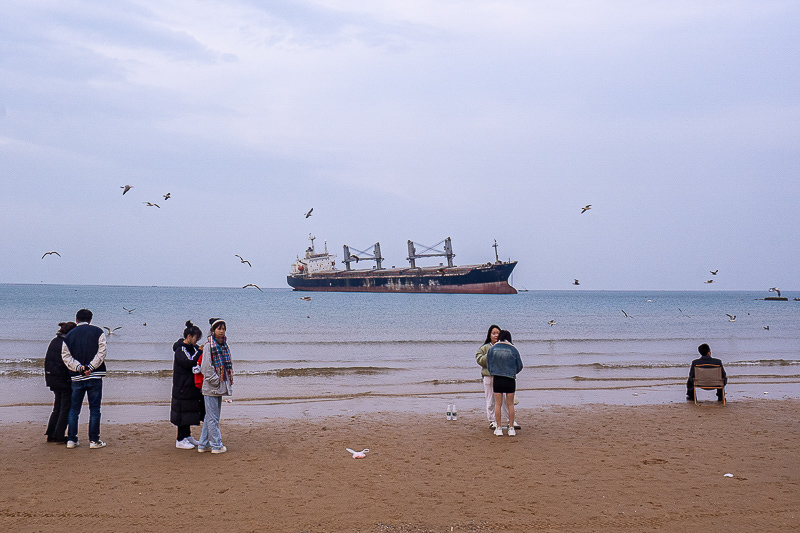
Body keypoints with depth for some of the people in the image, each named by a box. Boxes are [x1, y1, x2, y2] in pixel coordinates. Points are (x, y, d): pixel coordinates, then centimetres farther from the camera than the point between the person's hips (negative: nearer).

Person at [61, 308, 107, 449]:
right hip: (95, 377, -2)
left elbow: (66, 356, 1)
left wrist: (78, 367, -8)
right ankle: (94, 440, 3)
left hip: (76, 377, 2)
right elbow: (101, 352, -7)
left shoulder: (69, 335, 10)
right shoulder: (98, 332, 3)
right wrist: (90, 367, -9)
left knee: (74, 409, 12)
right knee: (94, 408, 3)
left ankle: (71, 439, 11)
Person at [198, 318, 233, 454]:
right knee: (213, 417, -2)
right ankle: (216, 445, 4)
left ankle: (203, 444, 22)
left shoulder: (224, 345, 13)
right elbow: (206, 367, -15)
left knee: (210, 416, 14)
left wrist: (228, 380, 10)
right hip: (211, 387, -8)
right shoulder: (209, 346, -11)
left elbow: (228, 364, 20)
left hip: (220, 386, 8)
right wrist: (215, 381, -15)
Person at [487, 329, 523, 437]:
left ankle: (498, 428, 7)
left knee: (498, 404, 6)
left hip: (497, 379, 1)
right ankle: (511, 428, 9)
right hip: (510, 379, 0)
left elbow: (488, 365, 7)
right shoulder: (513, 350, -2)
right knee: (510, 404, 7)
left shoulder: (492, 349, 0)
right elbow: (519, 366, 4)